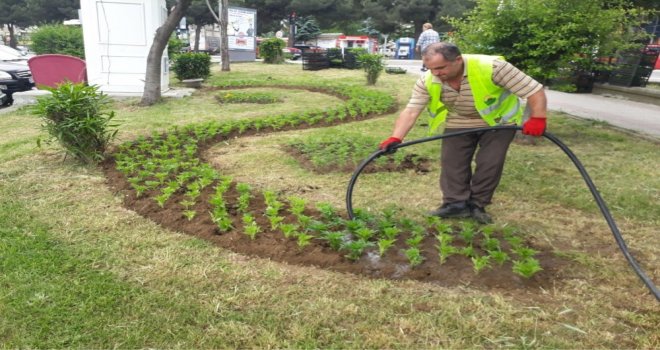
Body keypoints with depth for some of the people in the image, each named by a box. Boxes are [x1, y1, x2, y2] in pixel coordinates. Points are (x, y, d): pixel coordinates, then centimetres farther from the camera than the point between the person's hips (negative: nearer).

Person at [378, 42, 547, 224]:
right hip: (459, 123, 3)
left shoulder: (491, 66, -34)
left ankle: (477, 205, 8)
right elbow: (410, 111, -25)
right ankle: (456, 203, 8)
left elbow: (534, 89, -30)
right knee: (451, 161, -1)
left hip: (498, 120, -3)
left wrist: (537, 119, -39)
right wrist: (395, 138, -38)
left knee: (489, 163, -7)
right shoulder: (427, 81, -23)